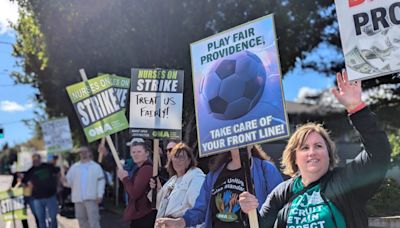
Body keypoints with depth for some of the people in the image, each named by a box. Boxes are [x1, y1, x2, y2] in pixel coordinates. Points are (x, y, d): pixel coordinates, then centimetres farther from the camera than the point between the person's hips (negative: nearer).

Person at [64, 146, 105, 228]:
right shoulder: (74, 167, 11)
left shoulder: (96, 166, 3)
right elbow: (69, 182, 7)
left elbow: (101, 181, -1)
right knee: (82, 221, 13)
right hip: (78, 198, 4)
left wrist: (100, 195, -10)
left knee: (94, 221, -8)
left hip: (91, 198, -4)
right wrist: (65, 181, -16)